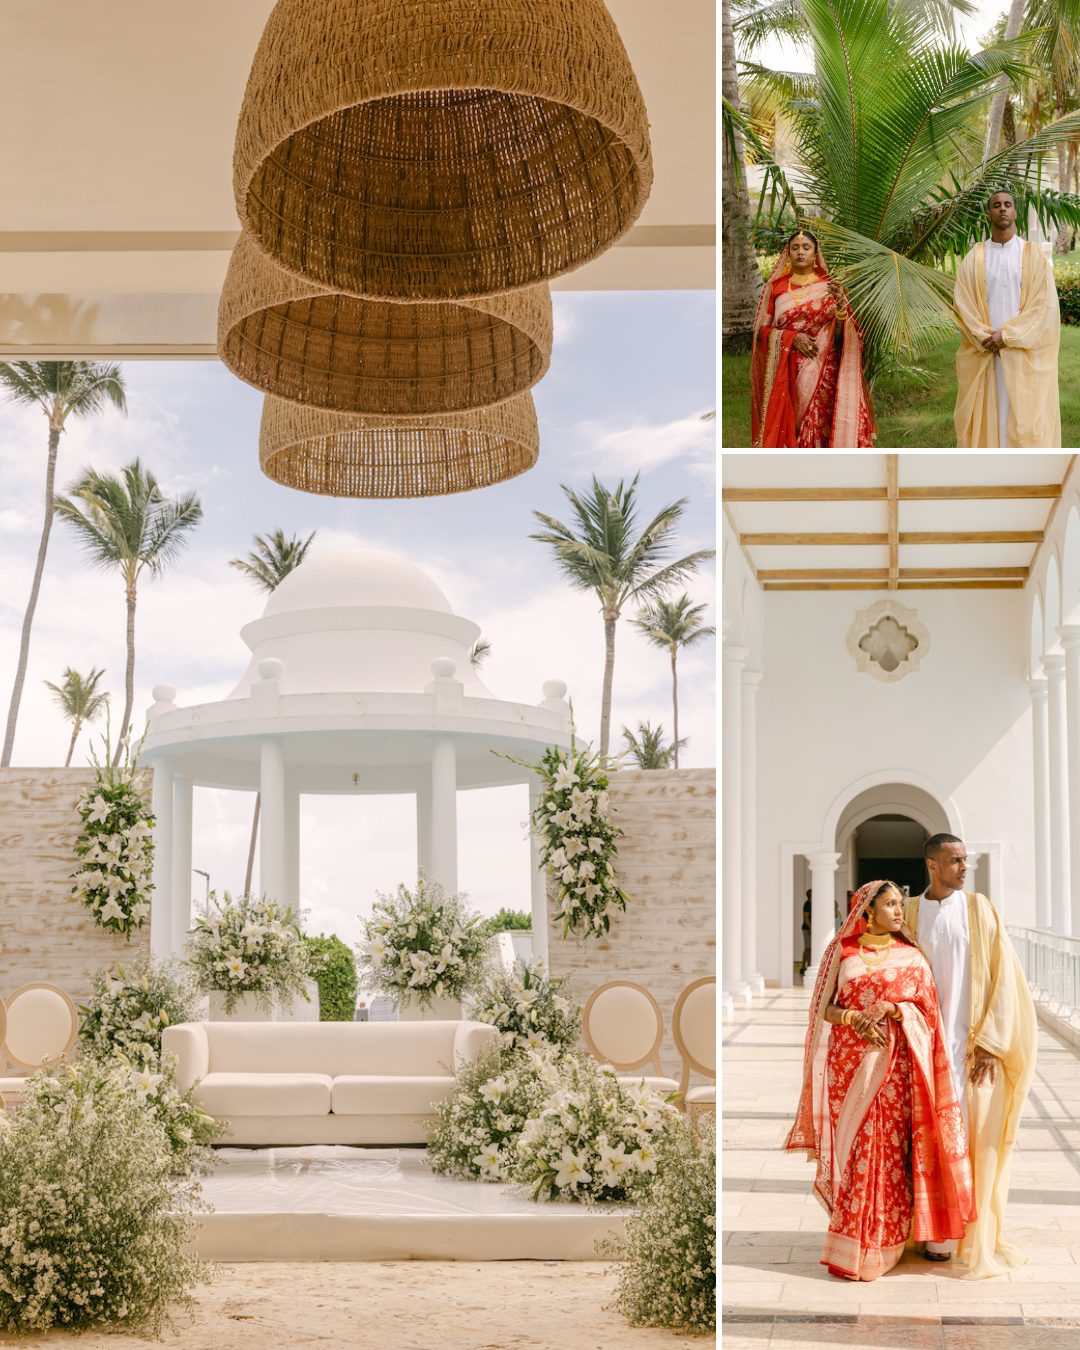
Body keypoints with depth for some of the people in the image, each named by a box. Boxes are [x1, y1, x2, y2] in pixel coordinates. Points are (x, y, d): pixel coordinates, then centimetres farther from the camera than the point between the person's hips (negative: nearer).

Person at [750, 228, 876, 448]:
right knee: (786, 427, -3)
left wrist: (841, 303, -15)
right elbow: (762, 330, 3)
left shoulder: (830, 287, 5)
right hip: (785, 373, 0)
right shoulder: (775, 286, 6)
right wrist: (792, 337, -12)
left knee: (819, 427, -4)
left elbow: (842, 334, 2)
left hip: (823, 373, 0)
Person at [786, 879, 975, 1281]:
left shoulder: (910, 954, 8)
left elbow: (926, 1005, 3)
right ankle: (851, 1245, 4)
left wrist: (889, 1008, -13)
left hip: (895, 1063, 0)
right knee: (853, 1146, -3)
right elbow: (824, 1007, 6)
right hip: (849, 1060, 0)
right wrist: (856, 1017, -13)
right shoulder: (841, 951, 8)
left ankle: (881, 1243, 1)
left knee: (889, 1147, -4)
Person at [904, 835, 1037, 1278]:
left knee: (978, 1136, 0)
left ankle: (977, 1237, 9)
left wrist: (990, 1042, -9)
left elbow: (1003, 976, -3)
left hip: (975, 1043, -1)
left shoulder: (980, 909, 0)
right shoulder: (910, 913, 5)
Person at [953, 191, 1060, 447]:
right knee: (987, 414, 1)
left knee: (1024, 414, -2)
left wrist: (1007, 335, -13)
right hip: (983, 354, 1)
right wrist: (984, 337, -14)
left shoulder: (1033, 255, 3)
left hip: (1024, 353, -1)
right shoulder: (974, 258, 7)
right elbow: (961, 302, 1)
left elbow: (1043, 303, -4)